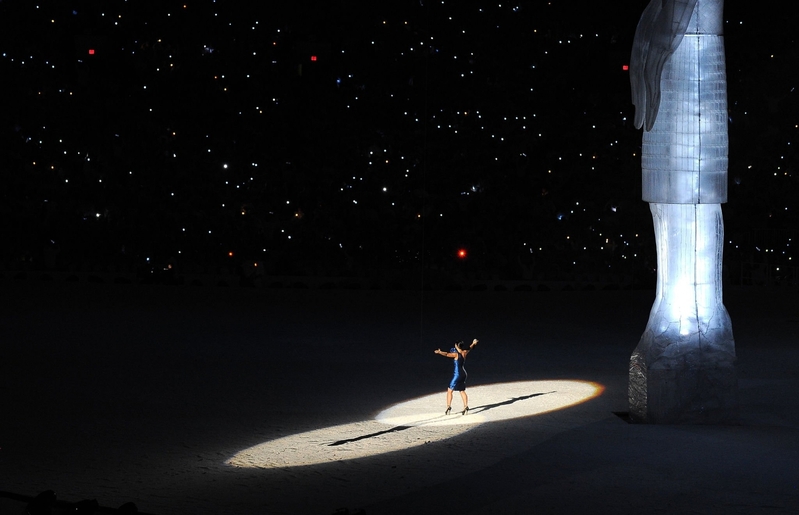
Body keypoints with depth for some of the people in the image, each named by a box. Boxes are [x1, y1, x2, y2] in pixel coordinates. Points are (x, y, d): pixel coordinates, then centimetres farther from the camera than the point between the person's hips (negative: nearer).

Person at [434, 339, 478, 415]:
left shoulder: (456, 354, -13)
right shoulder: (464, 353, 7)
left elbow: (447, 354, -27)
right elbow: (469, 348, 27)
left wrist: (439, 352, -33)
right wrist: (474, 343, 45)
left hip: (457, 374, -7)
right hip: (463, 374, 7)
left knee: (449, 391, 0)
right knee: (462, 391, 15)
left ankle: (449, 406, -8)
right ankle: (466, 406, 7)